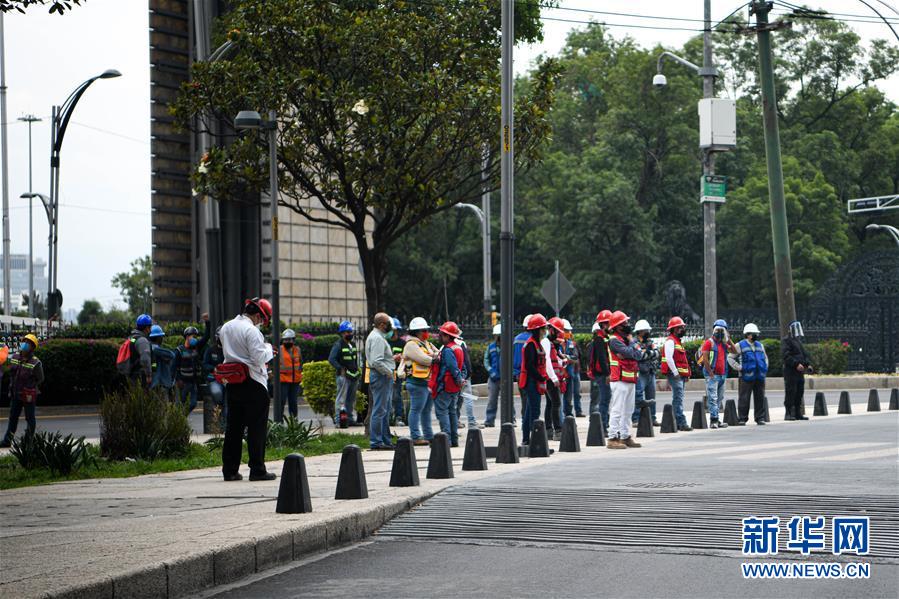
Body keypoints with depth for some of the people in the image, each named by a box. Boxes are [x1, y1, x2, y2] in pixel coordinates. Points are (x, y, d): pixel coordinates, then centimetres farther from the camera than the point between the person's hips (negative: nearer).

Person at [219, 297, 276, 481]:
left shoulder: (226, 328, 11)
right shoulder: (251, 330, -15)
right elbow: (259, 357, -19)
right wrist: (268, 349, 2)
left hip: (232, 382, 7)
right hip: (253, 383, -7)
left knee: (233, 426, 11)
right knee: (257, 427, -1)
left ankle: (229, 470, 12)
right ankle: (257, 469, -1)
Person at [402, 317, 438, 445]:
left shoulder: (426, 344, 20)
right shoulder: (411, 345, -10)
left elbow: (438, 354, 12)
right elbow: (425, 360, -19)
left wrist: (433, 356, -10)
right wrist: (435, 358, -4)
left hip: (428, 382, 10)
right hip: (418, 383, -10)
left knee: (427, 410, 15)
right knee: (416, 410, -6)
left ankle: (429, 436, 21)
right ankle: (416, 437, -6)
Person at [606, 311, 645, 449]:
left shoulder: (629, 338, 17)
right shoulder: (614, 340, -10)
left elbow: (639, 355, 5)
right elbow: (629, 352, -22)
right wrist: (632, 343, -2)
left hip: (631, 380, 9)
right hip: (620, 380, -9)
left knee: (627, 411, 12)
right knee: (617, 410, -11)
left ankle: (625, 436, 17)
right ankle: (613, 439, -12)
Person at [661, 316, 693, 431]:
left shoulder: (678, 341, 23)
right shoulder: (670, 341, -9)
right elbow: (669, 358, -19)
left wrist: (687, 374, 19)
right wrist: (675, 373, -20)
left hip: (681, 375, 10)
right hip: (675, 375, -10)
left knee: (678, 399, 11)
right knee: (678, 399, -13)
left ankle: (677, 423, 14)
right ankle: (682, 423, -17)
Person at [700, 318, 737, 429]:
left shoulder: (724, 344, 16)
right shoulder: (709, 342, -6)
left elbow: (734, 351, 11)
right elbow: (705, 359, -12)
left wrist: (728, 340, 4)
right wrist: (711, 373, -17)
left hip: (722, 375, 8)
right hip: (712, 375, -8)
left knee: (719, 399, 10)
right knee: (713, 398, -11)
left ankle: (715, 421, 14)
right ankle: (713, 420, -15)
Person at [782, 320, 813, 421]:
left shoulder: (798, 340, 22)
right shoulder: (786, 341, -6)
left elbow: (804, 354, 24)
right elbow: (786, 356, -17)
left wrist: (808, 364, 8)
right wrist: (796, 364, -25)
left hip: (800, 372, 9)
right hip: (790, 372, -9)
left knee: (799, 393, 8)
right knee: (790, 393, -10)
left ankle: (798, 414, 13)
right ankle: (789, 414, -8)